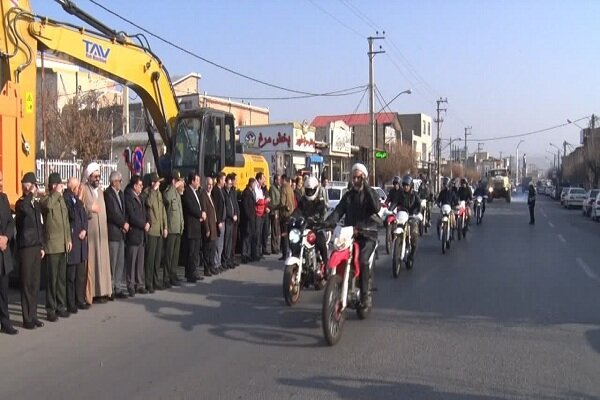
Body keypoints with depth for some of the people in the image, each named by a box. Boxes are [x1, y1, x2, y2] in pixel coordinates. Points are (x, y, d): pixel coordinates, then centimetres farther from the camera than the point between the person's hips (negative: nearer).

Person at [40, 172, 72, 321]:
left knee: (62, 278, 11)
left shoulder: (61, 199, 17)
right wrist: (57, 193, -18)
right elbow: (48, 205, -32)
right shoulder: (45, 199, -6)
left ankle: (61, 306, 19)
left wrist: (69, 239, 15)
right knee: (52, 278, -5)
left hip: (63, 245, 7)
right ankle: (51, 310, 1)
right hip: (52, 245, -7)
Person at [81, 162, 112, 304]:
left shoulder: (100, 191, 17)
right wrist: (89, 209, -28)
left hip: (101, 232, 7)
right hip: (89, 232, -7)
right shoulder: (83, 190, -7)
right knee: (91, 262, -6)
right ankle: (91, 293, -2)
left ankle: (102, 290, 13)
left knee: (102, 261, 8)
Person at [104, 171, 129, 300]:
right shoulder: (108, 193, -9)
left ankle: (118, 289, 15)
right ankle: (110, 290, 3)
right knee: (112, 263, -4)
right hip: (112, 232, -8)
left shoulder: (121, 193, 17)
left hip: (121, 232, 8)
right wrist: (123, 224, -9)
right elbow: (111, 213, -16)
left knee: (120, 262, 9)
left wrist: (126, 224, 2)